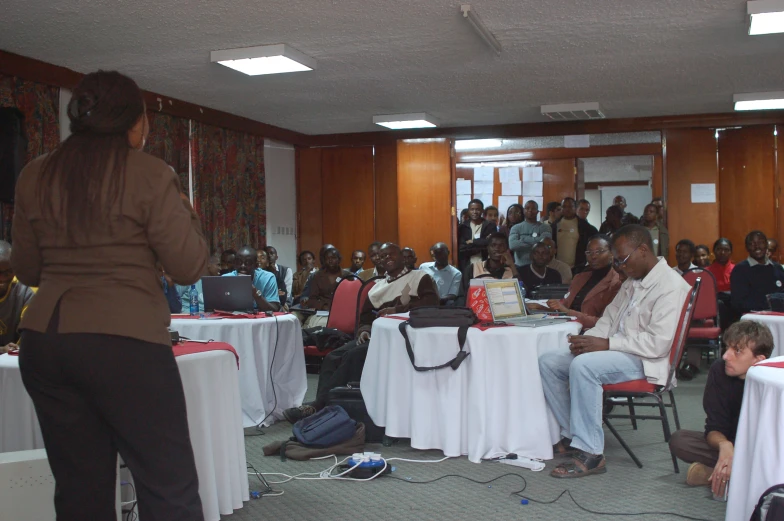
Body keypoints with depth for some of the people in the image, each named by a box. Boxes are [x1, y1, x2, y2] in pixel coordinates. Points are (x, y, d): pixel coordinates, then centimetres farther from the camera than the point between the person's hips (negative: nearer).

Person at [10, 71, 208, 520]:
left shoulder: (35, 177, 9)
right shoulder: (150, 175, -5)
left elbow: (26, 270, 15)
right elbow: (189, 267, -5)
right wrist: (186, 212, 11)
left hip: (44, 341, 6)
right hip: (124, 343, -5)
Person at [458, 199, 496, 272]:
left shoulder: (490, 226, 4)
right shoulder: (462, 227, 6)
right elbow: (461, 249, -4)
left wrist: (473, 242, -6)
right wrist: (482, 245, -10)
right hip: (467, 267, 1)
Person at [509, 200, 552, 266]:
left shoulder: (545, 227, 5)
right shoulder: (516, 228, 6)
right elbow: (512, 245, -10)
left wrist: (524, 239, -8)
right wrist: (534, 245, -12)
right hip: (520, 266, 1)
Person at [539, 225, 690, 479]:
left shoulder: (671, 285, -13)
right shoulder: (632, 282, 17)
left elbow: (658, 343, -22)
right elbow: (609, 318, 22)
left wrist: (605, 344, -21)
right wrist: (588, 338, -1)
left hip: (644, 361, -10)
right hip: (616, 351, 10)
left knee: (582, 366, -34)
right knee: (548, 362, -1)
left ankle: (590, 453, -27)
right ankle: (573, 435, 4)